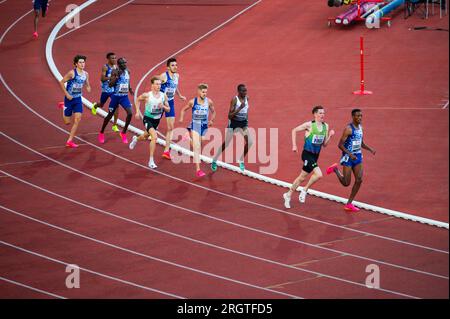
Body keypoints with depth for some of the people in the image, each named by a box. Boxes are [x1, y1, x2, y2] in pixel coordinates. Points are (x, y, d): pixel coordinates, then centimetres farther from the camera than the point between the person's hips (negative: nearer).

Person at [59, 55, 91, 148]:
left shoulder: (85, 74, 2)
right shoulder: (72, 73, -16)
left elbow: (87, 85, 17)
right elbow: (61, 82, -13)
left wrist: (88, 88, -8)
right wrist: (67, 94, -17)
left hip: (78, 99, 5)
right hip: (70, 98, -5)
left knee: (77, 119, -7)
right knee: (67, 121, 2)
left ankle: (70, 141, 1)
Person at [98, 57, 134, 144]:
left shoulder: (127, 71, 3)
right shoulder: (115, 72, -14)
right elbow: (110, 85, -21)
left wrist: (130, 89, 18)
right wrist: (117, 76, -31)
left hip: (125, 96, 4)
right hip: (116, 96, -4)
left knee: (130, 113, -15)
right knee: (110, 115, 8)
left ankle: (123, 133, 3)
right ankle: (101, 133, 28)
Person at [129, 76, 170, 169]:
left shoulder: (163, 96, -8)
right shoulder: (147, 95, -17)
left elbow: (168, 109, 1)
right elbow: (138, 100, 3)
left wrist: (163, 107, -20)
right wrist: (138, 111, -3)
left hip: (157, 120, 5)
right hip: (148, 119, -5)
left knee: (146, 137, 27)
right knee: (154, 137, -25)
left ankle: (136, 139, 64)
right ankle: (151, 160, -17)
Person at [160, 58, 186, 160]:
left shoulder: (177, 76, 5)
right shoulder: (164, 76, -17)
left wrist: (179, 96, 33)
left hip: (170, 103, 6)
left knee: (171, 127, 1)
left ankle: (166, 151, 4)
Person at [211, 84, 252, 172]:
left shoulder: (246, 98, -3)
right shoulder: (234, 100, -21)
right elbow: (230, 116, -24)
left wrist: (246, 120, 13)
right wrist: (240, 108, -34)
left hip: (243, 122, 5)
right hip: (234, 122, -5)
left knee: (249, 142, -11)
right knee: (226, 143, 1)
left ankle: (241, 161, 10)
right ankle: (215, 160, 21)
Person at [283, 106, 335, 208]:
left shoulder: (325, 126, 6)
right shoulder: (309, 125, -11)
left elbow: (324, 144, 10)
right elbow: (294, 131, -2)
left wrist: (330, 136, -7)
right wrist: (294, 145, -7)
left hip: (315, 155, 7)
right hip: (307, 154, -7)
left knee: (302, 177, 12)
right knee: (318, 174, -20)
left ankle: (288, 195, 26)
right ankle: (305, 190, -1)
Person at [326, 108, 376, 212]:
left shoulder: (360, 127, 9)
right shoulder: (348, 129, -16)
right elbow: (340, 145, -18)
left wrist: (370, 149, 4)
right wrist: (350, 154, -28)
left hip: (358, 157, 7)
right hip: (348, 157, -7)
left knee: (359, 180, -4)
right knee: (346, 183, -3)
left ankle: (349, 204, 6)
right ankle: (335, 169, 27)